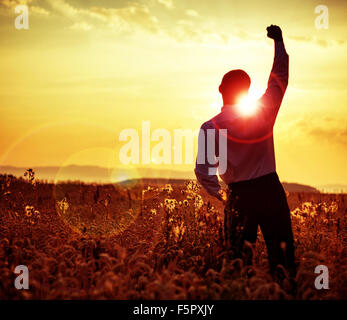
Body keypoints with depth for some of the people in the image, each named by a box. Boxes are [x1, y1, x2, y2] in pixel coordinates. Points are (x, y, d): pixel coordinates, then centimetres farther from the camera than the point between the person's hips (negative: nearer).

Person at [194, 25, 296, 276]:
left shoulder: (210, 128, -7)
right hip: (270, 189, 1)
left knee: (238, 256, 7)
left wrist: (219, 193, 6)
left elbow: (203, 170, -11)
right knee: (282, 255, 8)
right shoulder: (264, 112, -3)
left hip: (239, 195, -1)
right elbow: (280, 78, 10)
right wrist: (278, 41, 19)